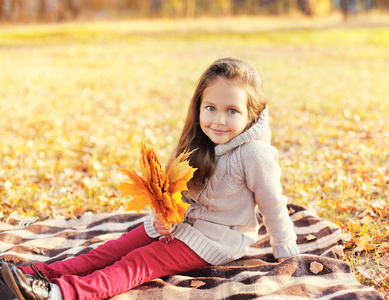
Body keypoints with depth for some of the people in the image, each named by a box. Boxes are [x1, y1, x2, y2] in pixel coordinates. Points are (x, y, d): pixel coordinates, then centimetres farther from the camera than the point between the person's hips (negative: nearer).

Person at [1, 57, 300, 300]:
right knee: (117, 247, -7)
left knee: (137, 263, -21)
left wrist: (285, 251, -1)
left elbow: (273, 204, -12)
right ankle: (44, 273, -13)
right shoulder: (199, 144, 0)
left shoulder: (255, 154, -21)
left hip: (214, 241, -7)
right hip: (180, 223, 7)